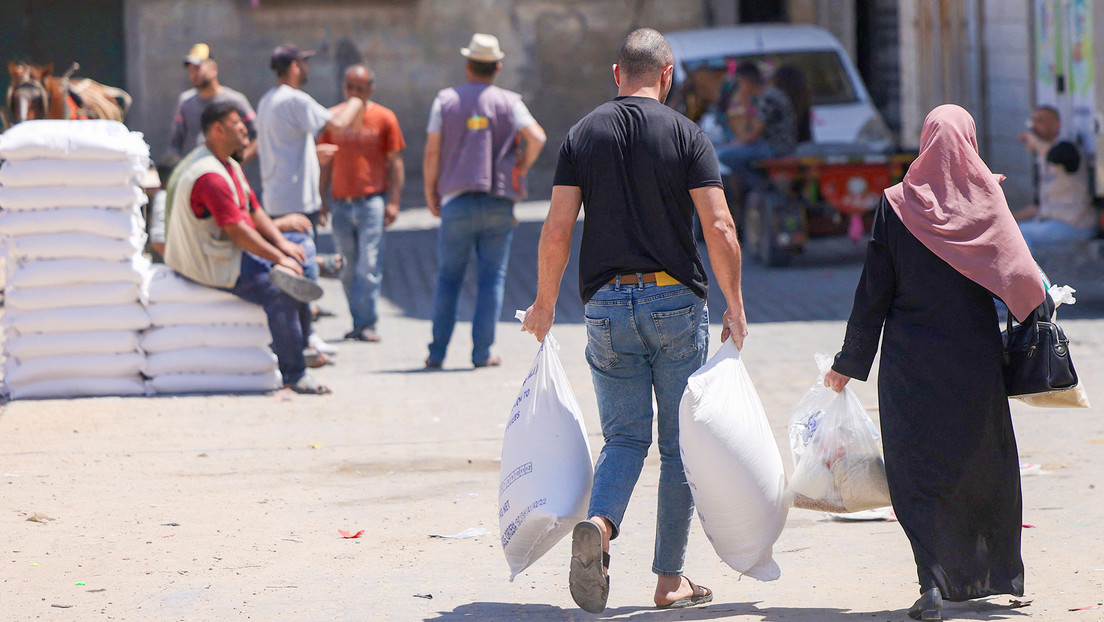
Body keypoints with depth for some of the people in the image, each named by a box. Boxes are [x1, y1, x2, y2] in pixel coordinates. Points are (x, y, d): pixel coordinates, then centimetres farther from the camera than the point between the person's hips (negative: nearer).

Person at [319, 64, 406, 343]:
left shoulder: (384, 118, 2)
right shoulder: (332, 118, 10)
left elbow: (395, 162, 3)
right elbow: (326, 162, 16)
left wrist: (393, 201, -5)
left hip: (372, 201, -3)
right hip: (341, 202, 3)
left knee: (368, 266, -10)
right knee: (348, 269, 6)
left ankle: (366, 324, -7)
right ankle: (359, 322, 16)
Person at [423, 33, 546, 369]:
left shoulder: (446, 100, 4)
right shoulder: (509, 102, 2)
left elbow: (432, 152, -1)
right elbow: (536, 137, -13)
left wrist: (431, 193, 11)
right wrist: (520, 170, 3)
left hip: (457, 201, 0)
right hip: (499, 205, 0)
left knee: (448, 277, 8)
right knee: (492, 278, 5)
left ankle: (437, 353, 6)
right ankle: (482, 351, 0)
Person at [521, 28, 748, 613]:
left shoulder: (583, 135, 3)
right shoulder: (686, 135, -3)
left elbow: (557, 230, -2)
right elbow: (719, 227, -10)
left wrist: (545, 303, 10)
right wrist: (735, 305, -1)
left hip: (607, 304, 2)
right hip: (676, 301, -2)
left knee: (625, 436, 8)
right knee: (680, 442, 8)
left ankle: (598, 524, -21)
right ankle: (671, 580, 9)